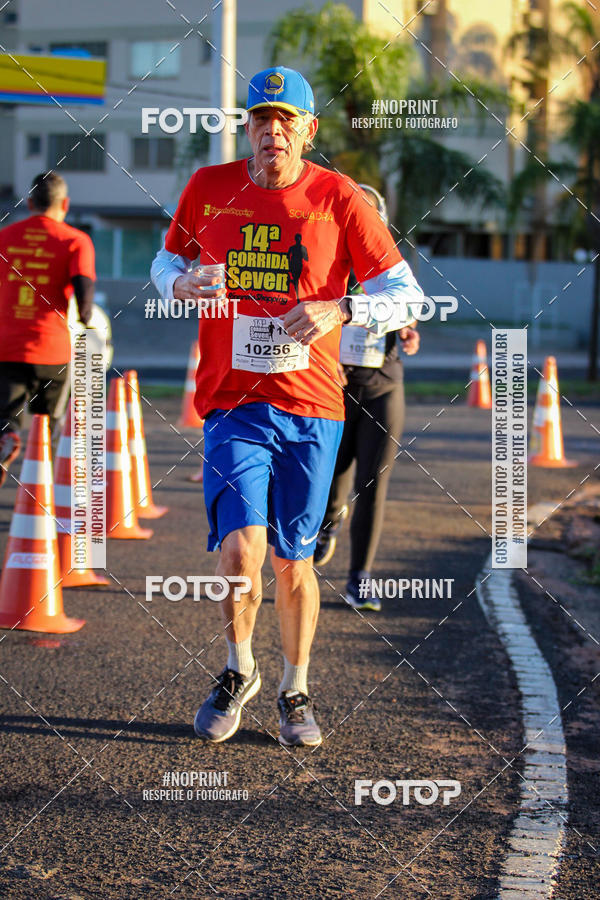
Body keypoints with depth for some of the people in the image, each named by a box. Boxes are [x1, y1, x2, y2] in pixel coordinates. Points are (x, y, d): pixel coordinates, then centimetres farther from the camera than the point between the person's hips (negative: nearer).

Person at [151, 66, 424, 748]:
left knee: (291, 559, 8)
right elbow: (168, 258, 18)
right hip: (231, 403, 0)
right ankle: (238, 671, 13)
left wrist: (339, 310, -23)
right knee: (241, 547, -15)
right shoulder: (208, 188, 3)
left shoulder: (340, 199, -3)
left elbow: (405, 294, -4)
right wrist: (179, 281, -6)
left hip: (311, 407, 0)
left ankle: (295, 691, 30)